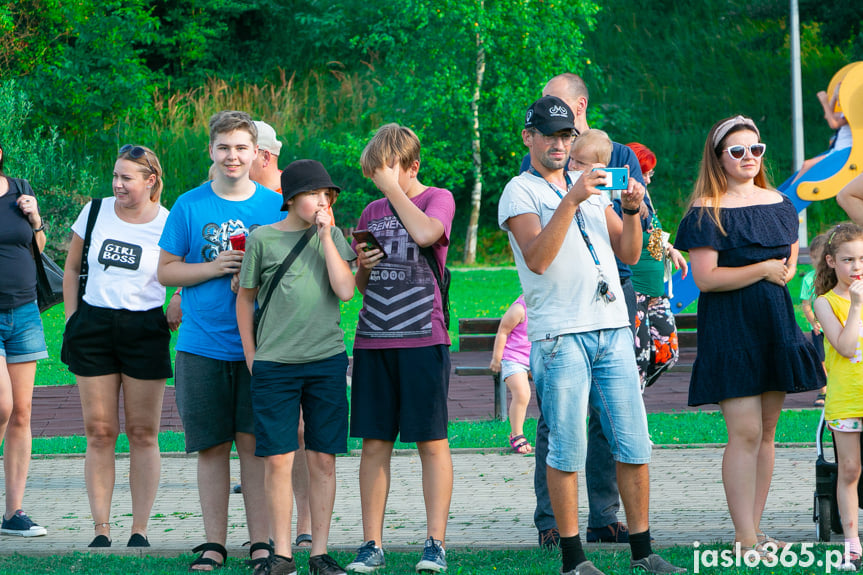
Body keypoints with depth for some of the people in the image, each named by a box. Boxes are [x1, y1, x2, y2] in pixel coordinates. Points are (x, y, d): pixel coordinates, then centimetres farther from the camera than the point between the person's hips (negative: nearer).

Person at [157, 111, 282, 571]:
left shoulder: (276, 206, 5)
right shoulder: (189, 206, 5)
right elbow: (165, 270, 6)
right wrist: (213, 268, -10)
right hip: (201, 345, 0)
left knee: (254, 442, -3)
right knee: (212, 446, 3)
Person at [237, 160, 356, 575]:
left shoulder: (332, 237, 8)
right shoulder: (263, 238, 3)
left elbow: (345, 290, -5)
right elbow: (245, 298, 10)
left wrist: (326, 237, -6)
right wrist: (251, 359, 6)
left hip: (327, 360, 2)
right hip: (275, 365, -2)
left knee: (323, 461, 3)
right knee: (277, 460, -4)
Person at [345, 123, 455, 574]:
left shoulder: (438, 199, 2)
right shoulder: (371, 213, 16)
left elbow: (425, 233, -22)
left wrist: (393, 187, -11)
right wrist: (362, 267, 0)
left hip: (423, 339, -5)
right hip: (373, 341, 5)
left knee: (432, 442, -2)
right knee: (374, 443, 3)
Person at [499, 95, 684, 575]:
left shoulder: (591, 186, 19)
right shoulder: (520, 192, 1)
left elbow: (629, 254, 14)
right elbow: (537, 258, -16)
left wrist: (632, 212, -4)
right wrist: (572, 200, -22)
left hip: (614, 329, 5)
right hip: (560, 334, -5)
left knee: (634, 445, 3)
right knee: (568, 450, -4)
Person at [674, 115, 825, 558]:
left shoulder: (779, 204, 12)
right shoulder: (706, 212, -7)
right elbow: (705, 277, -15)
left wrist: (786, 272, 1)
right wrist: (763, 270, -11)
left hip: (774, 322, 7)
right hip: (730, 327, -7)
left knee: (766, 432, 7)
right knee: (745, 432, -12)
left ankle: (755, 530, 13)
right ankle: (745, 539, -10)